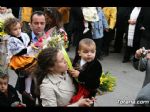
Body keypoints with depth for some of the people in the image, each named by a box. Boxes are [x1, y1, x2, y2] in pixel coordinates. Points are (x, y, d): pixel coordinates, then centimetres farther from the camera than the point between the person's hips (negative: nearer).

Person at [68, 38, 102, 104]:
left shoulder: (96, 64, -18)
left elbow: (93, 78, -28)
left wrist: (79, 75, -31)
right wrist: (70, 71, -9)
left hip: (88, 88, -5)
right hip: (76, 85, 6)